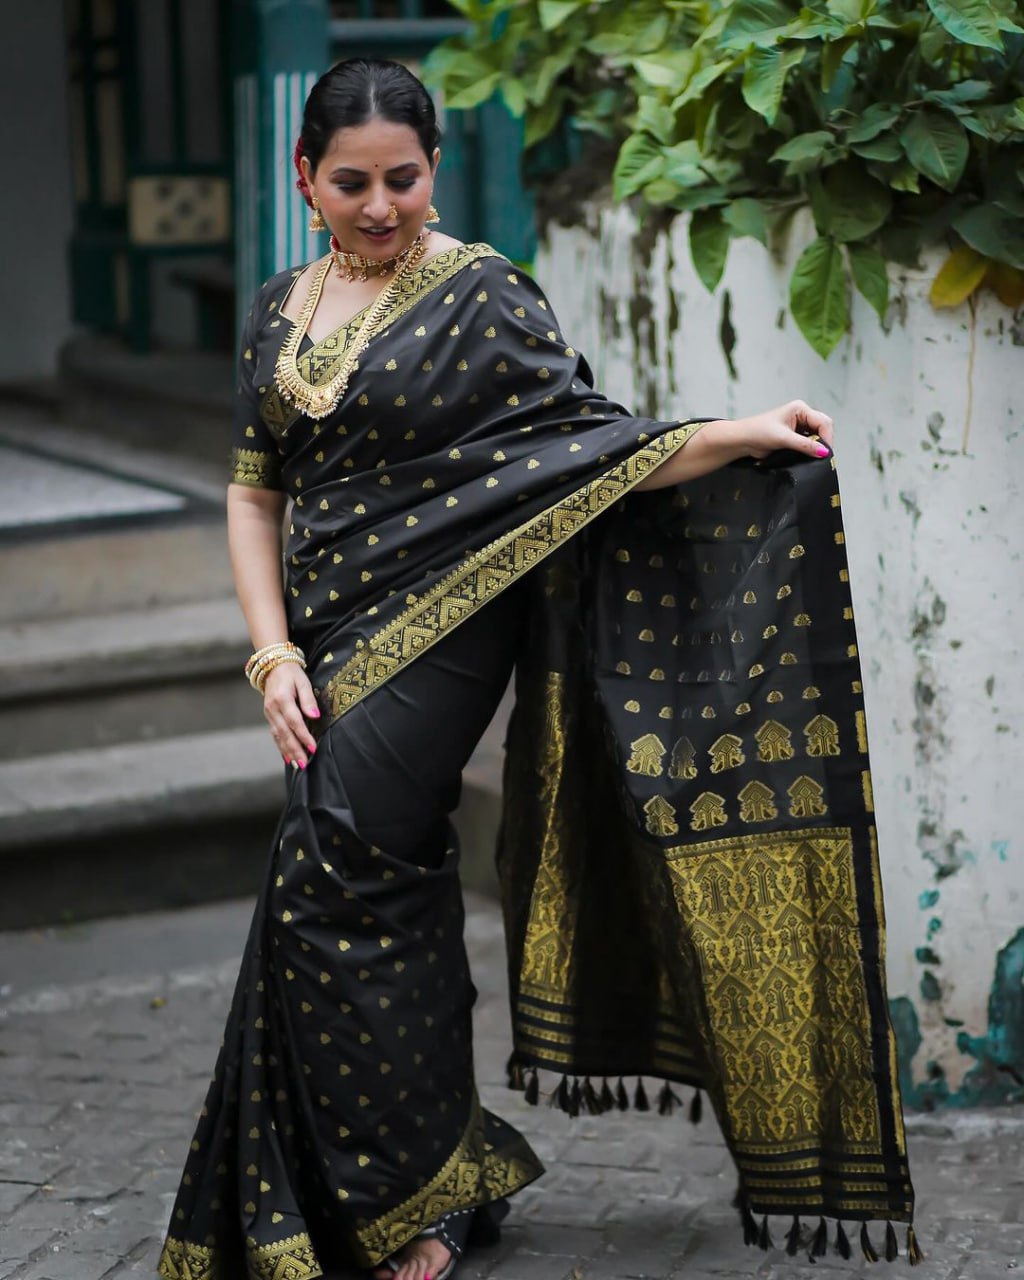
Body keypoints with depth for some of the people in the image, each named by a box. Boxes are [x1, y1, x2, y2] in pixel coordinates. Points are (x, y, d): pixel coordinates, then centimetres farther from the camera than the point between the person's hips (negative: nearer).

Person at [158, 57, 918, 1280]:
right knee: (387, 903, 10)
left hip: (436, 629, -6)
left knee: (324, 889, -14)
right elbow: (254, 492, 12)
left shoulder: (483, 297, -5)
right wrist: (274, 653, 1)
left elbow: (584, 439, -7)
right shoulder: (282, 310, 11)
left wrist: (737, 434, -22)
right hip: (329, 641, 6)